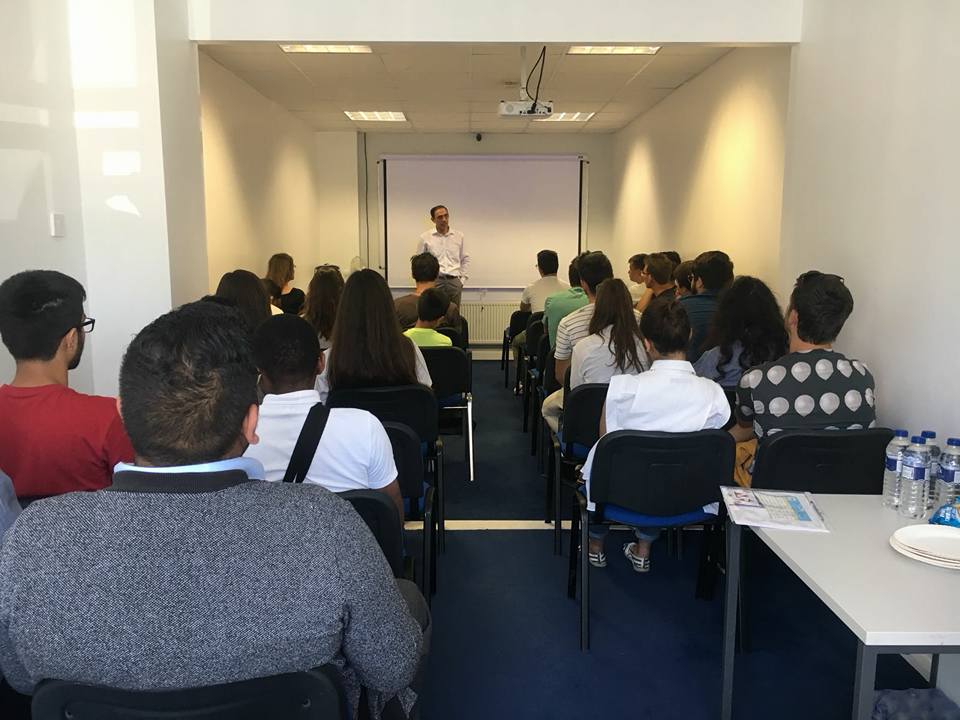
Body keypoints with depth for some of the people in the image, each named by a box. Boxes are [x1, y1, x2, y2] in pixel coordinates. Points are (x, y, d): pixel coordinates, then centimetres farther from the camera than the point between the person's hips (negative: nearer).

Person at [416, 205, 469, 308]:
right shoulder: (425, 238, 2)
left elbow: (465, 259, 13)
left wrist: (462, 279, 6)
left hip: (454, 281, 2)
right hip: (434, 281, -2)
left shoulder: (459, 236, 8)